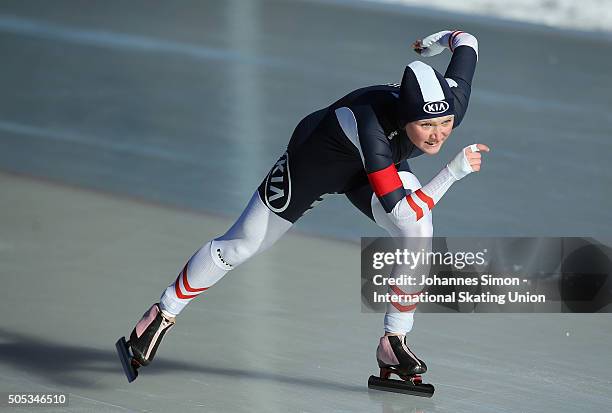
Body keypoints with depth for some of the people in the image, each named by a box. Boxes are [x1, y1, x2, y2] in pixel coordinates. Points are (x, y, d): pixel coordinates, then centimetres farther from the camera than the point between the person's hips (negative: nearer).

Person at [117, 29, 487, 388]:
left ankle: (394, 342, -7)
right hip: (317, 156, -4)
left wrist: (439, 41, 10)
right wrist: (454, 171, -48)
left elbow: (467, 40, -11)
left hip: (380, 164, 4)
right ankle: (164, 315, 29)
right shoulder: (373, 125, -47)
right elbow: (399, 208, -47)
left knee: (420, 235, -24)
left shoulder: (454, 100, -32)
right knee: (240, 246, 6)